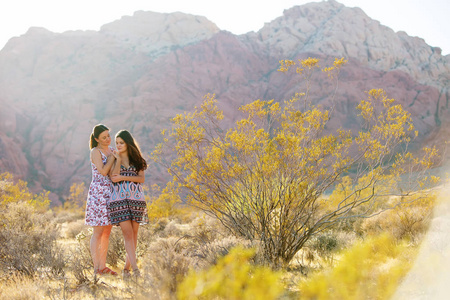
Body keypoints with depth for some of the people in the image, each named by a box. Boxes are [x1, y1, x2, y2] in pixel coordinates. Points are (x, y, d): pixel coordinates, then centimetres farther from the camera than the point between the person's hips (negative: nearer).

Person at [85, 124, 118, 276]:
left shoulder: (111, 150, 15)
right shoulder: (95, 152, -7)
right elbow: (103, 171, -18)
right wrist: (113, 157, -9)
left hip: (110, 193, 8)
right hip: (98, 193, -8)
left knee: (107, 232, 9)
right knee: (98, 232, -6)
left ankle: (103, 266, 15)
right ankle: (96, 267, -2)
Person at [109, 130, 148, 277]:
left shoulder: (136, 159, 12)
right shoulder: (114, 159, 9)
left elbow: (141, 179, 0)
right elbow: (113, 177, -7)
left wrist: (123, 177, -9)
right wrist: (118, 159, -5)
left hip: (136, 198, 2)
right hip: (119, 198, -2)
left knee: (134, 233, 1)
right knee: (127, 233, -12)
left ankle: (127, 267, 10)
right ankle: (135, 267, -17)